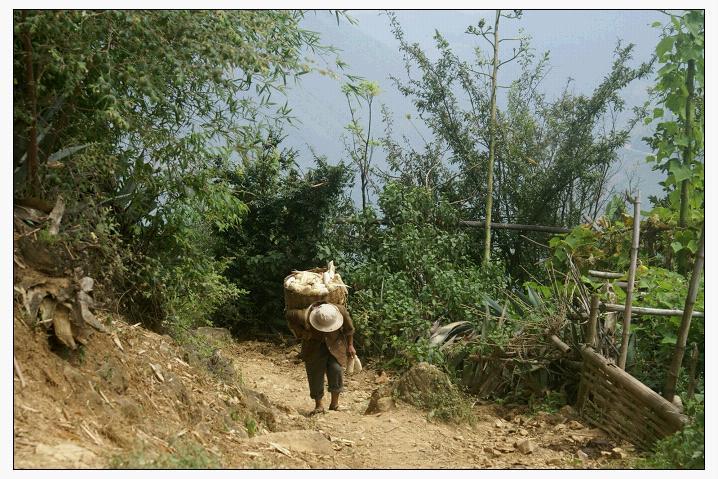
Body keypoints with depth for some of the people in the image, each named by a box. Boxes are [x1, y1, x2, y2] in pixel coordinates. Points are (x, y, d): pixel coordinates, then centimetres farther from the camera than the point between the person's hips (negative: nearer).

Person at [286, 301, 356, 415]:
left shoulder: (341, 311, -28)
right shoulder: (305, 317, -34)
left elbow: (349, 329, -6)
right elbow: (289, 314, -11)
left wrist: (350, 346, 4)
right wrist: (300, 332, -10)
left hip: (335, 343, 0)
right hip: (314, 345, 0)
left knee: (336, 369, -18)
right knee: (315, 373, -5)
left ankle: (335, 403, -2)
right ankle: (319, 404, 10)